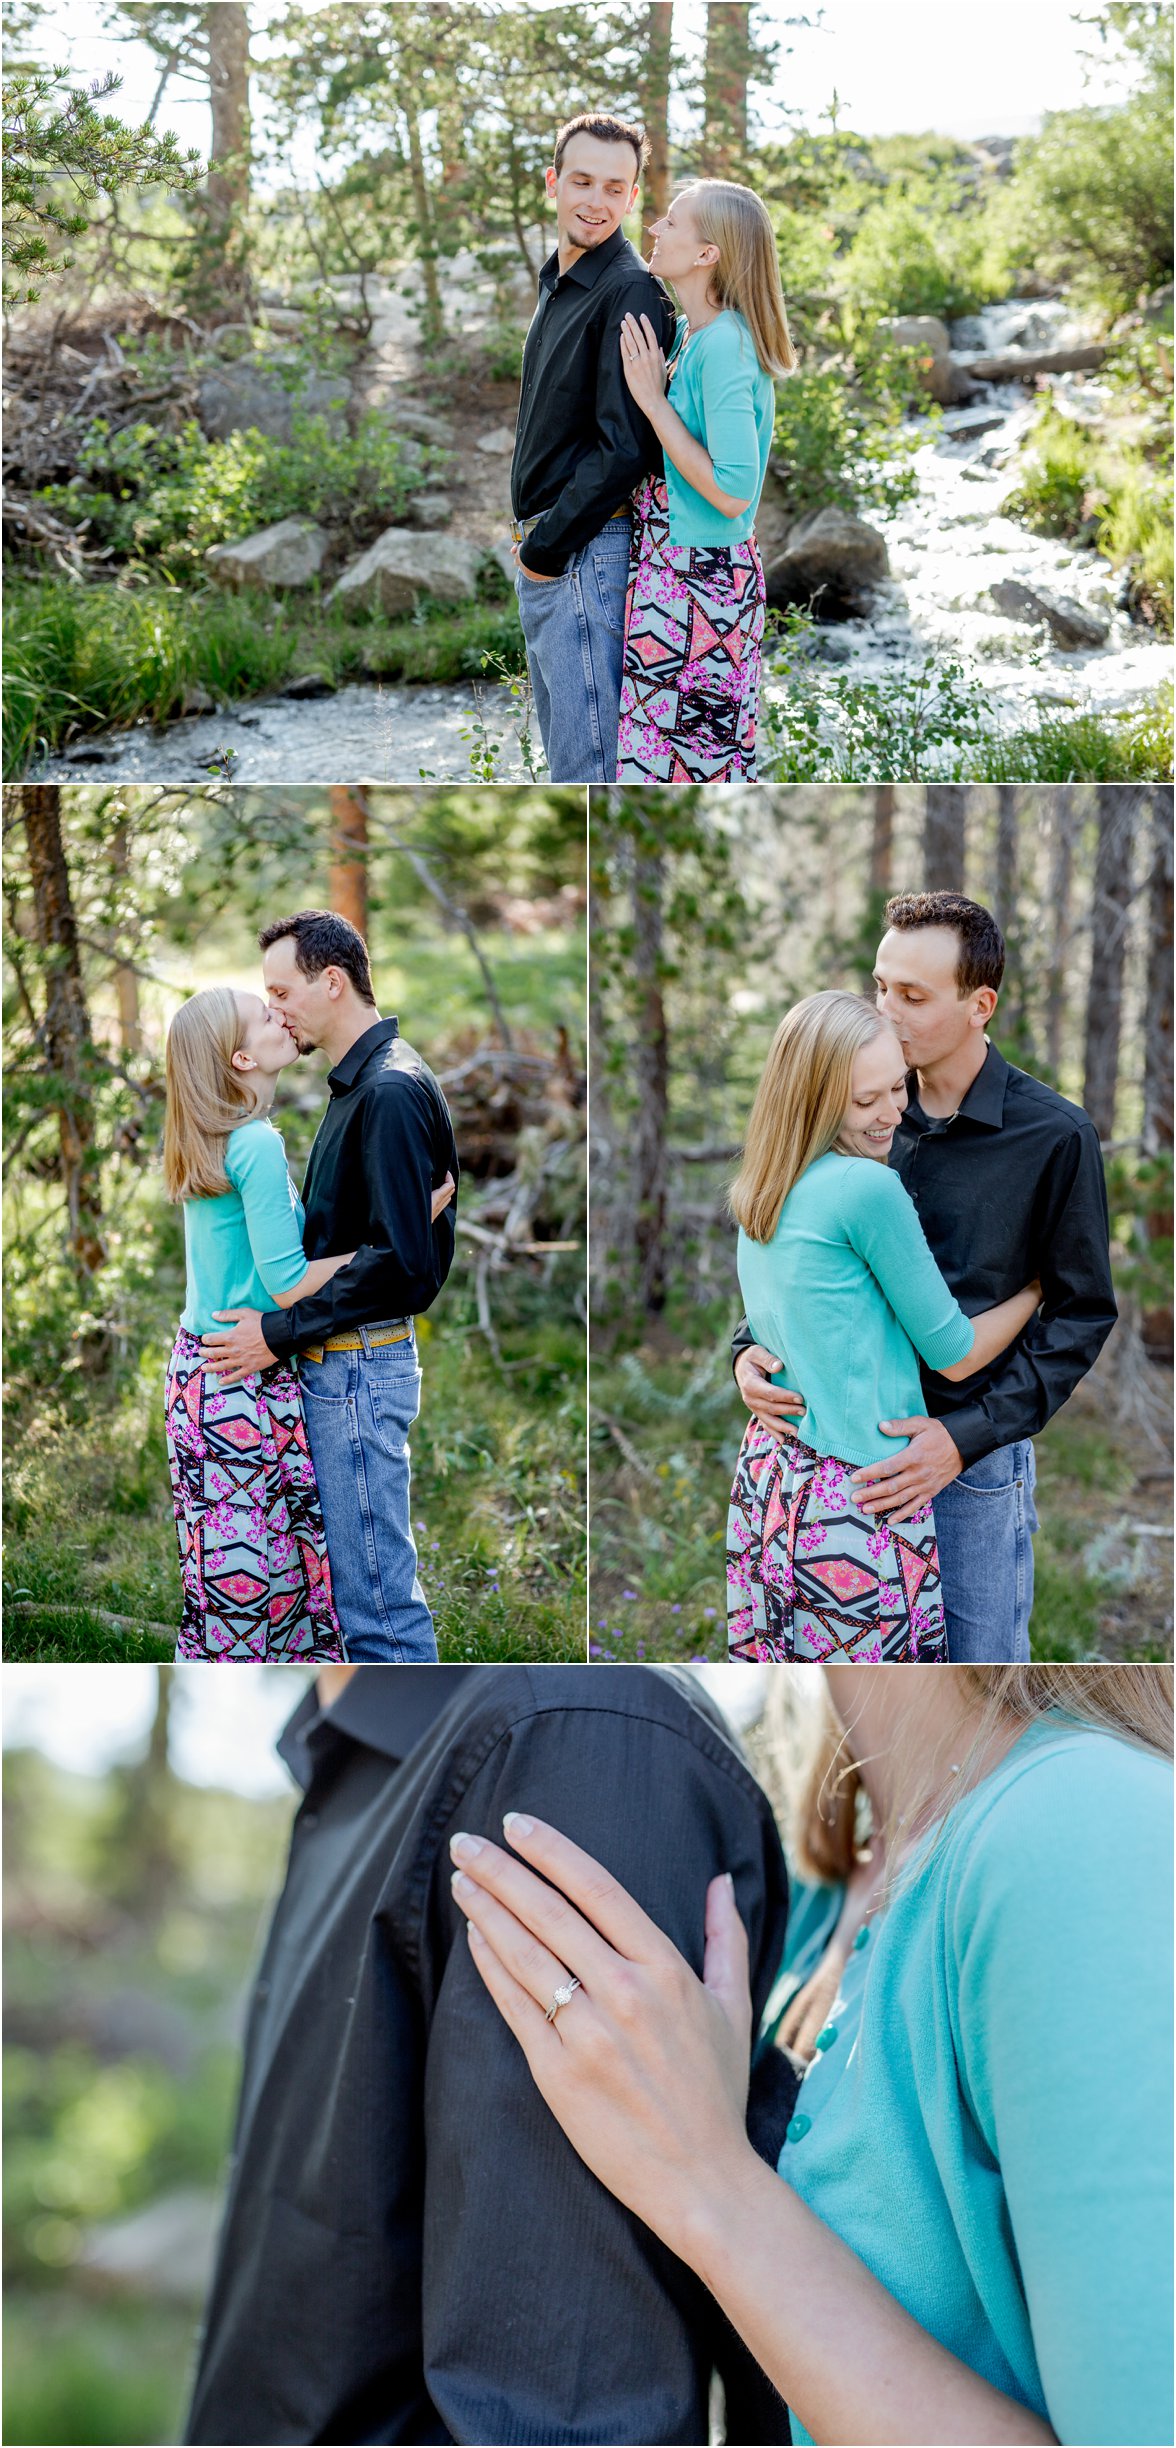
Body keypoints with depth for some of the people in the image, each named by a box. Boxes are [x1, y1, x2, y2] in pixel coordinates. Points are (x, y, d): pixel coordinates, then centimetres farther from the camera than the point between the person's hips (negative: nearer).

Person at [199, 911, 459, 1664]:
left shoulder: (391, 1091, -17)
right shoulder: (361, 1081, 15)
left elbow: (401, 1259, -23)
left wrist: (281, 1333, -18)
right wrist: (288, 1323, 14)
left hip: (359, 1367, -11)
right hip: (343, 1364, 11)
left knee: (377, 1596, -7)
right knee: (374, 1580, 17)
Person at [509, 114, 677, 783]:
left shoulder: (632, 293, -15)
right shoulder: (559, 283, 16)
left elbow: (624, 449, -21)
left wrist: (547, 548, -16)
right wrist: (533, 538, 14)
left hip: (588, 553, -10)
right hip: (542, 551, 10)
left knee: (588, 766, -7)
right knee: (563, 749, 18)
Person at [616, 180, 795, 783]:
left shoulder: (724, 345, -19)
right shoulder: (687, 333, 9)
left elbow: (732, 491, -24)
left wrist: (652, 398, -19)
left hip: (699, 580, -9)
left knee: (688, 758, -1)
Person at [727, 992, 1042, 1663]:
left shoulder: (761, 1190, 9)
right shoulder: (869, 1188, -16)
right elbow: (954, 1355, -7)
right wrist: (1039, 1285, 9)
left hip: (768, 1473, 9)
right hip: (853, 1500, -9)